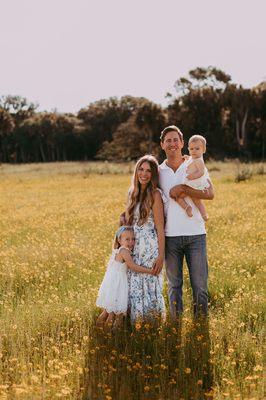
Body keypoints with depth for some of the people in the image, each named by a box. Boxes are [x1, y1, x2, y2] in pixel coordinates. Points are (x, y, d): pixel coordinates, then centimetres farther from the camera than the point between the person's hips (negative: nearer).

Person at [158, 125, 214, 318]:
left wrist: (183, 189, -15)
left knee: (200, 283, 1)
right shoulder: (158, 171, 9)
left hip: (195, 232, -1)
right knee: (174, 284, 8)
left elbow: (210, 194, -9)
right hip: (170, 235, 1)